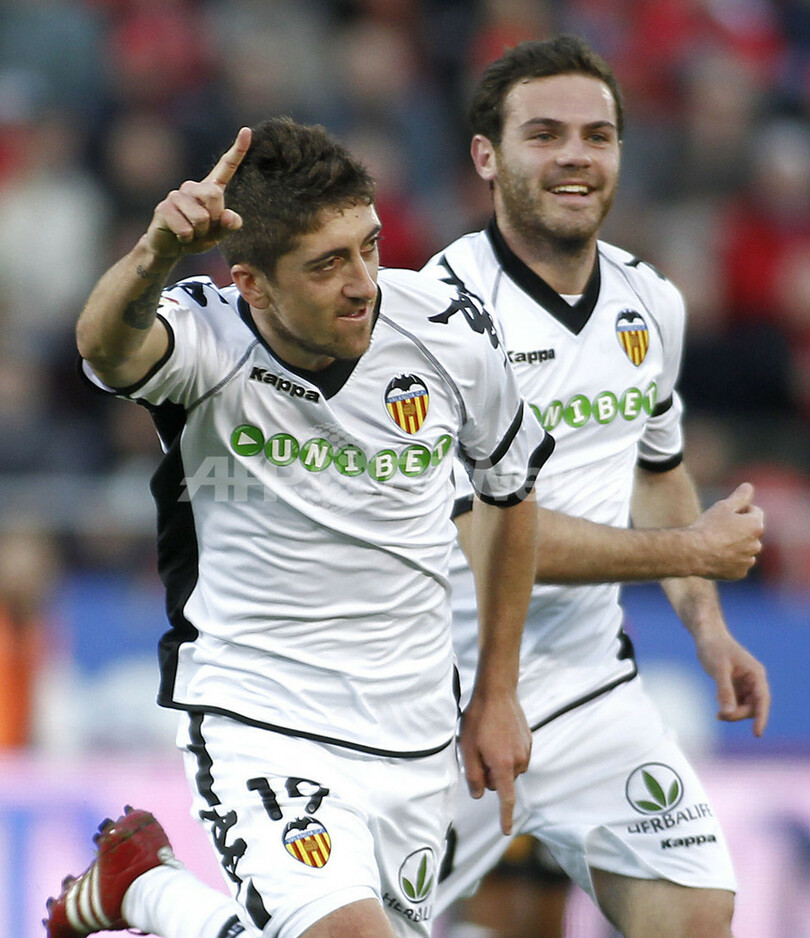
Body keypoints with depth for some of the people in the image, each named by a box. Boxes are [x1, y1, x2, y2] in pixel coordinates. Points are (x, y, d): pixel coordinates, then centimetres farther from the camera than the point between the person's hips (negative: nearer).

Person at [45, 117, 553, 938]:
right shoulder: (209, 340, -18)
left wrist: (496, 697, 13)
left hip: (416, 742, 5)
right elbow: (107, 347, -43)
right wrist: (156, 255, -65)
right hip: (257, 724, -5)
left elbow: (510, 491, 10)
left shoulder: (451, 337, -8)